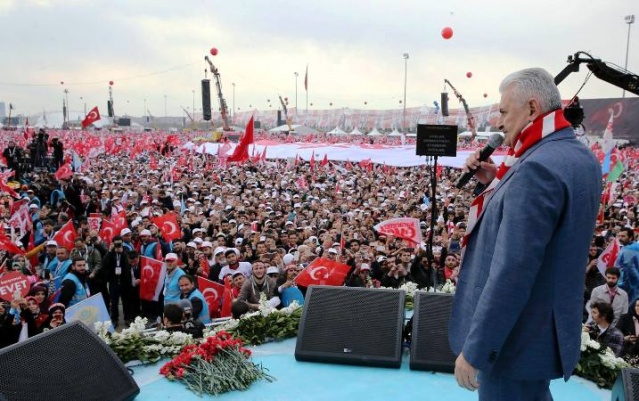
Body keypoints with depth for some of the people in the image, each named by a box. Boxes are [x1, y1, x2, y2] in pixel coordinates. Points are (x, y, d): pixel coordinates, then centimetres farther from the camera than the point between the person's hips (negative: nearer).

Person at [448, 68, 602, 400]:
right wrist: (497, 183, 4)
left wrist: (474, 350, -23)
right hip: (548, 330, 9)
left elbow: (512, 271, -29)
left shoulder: (538, 166, -26)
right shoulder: (581, 158, 5)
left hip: (515, 337, -9)